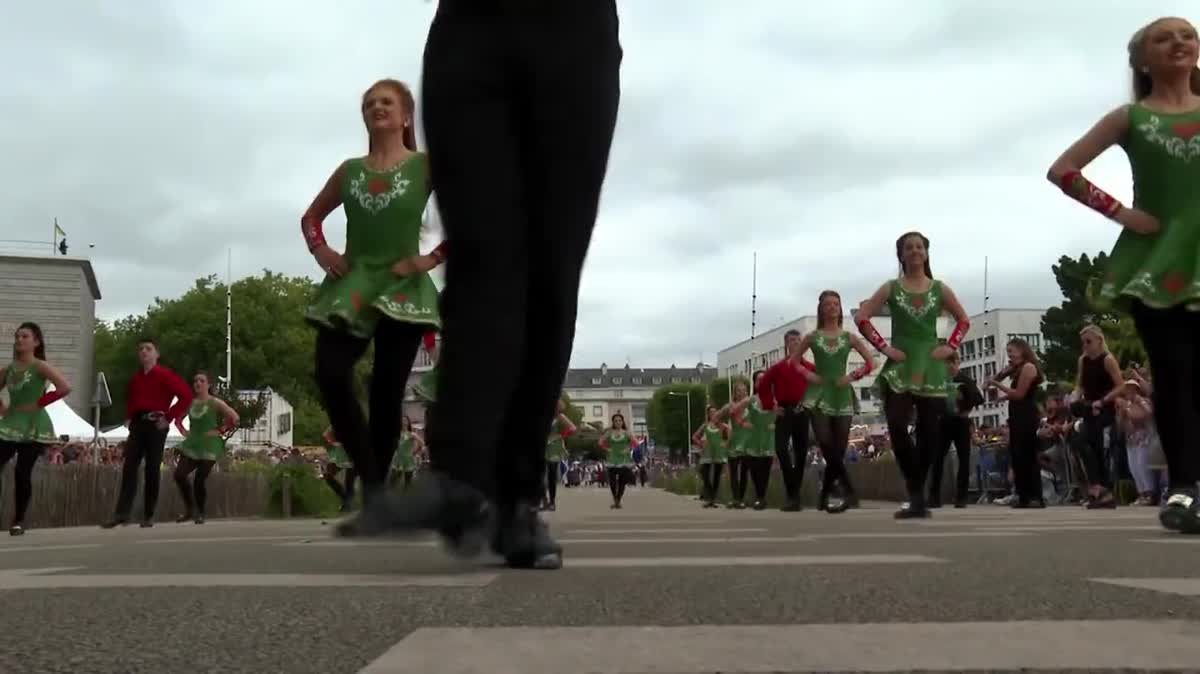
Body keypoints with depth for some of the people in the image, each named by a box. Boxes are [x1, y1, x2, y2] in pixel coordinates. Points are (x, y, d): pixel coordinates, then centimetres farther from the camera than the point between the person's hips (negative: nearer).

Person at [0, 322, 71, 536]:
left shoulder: (40, 366, -8)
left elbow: (65, 388, -21)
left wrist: (38, 403, -15)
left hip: (33, 427, -5)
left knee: (23, 473, -6)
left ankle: (19, 521, 7)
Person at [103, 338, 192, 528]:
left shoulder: (165, 375, -3)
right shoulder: (135, 378, 15)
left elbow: (186, 396, -11)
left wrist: (170, 418, -13)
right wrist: (128, 418, 17)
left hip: (156, 425, -5)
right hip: (137, 424, 5)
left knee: (152, 469, -2)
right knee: (129, 467, -6)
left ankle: (148, 516, 7)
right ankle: (122, 514, -10)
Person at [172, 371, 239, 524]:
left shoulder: (215, 403, -6)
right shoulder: (190, 403, 9)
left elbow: (235, 418, -13)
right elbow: (177, 419, 26)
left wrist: (221, 431, -11)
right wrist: (183, 431, 9)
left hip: (209, 447, -5)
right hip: (191, 445, 5)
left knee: (200, 479, -9)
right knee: (179, 474, -7)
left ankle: (200, 514, 10)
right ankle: (189, 509, 10)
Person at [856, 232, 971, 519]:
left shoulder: (940, 289, 8)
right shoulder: (891, 288, 4)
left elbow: (964, 320, 15)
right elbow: (862, 318, -2)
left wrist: (950, 347, 1)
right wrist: (883, 347, -10)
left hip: (930, 367, 2)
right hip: (899, 366, -2)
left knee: (929, 433, -1)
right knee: (897, 428, -16)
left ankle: (916, 496, 13)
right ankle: (917, 497, -3)